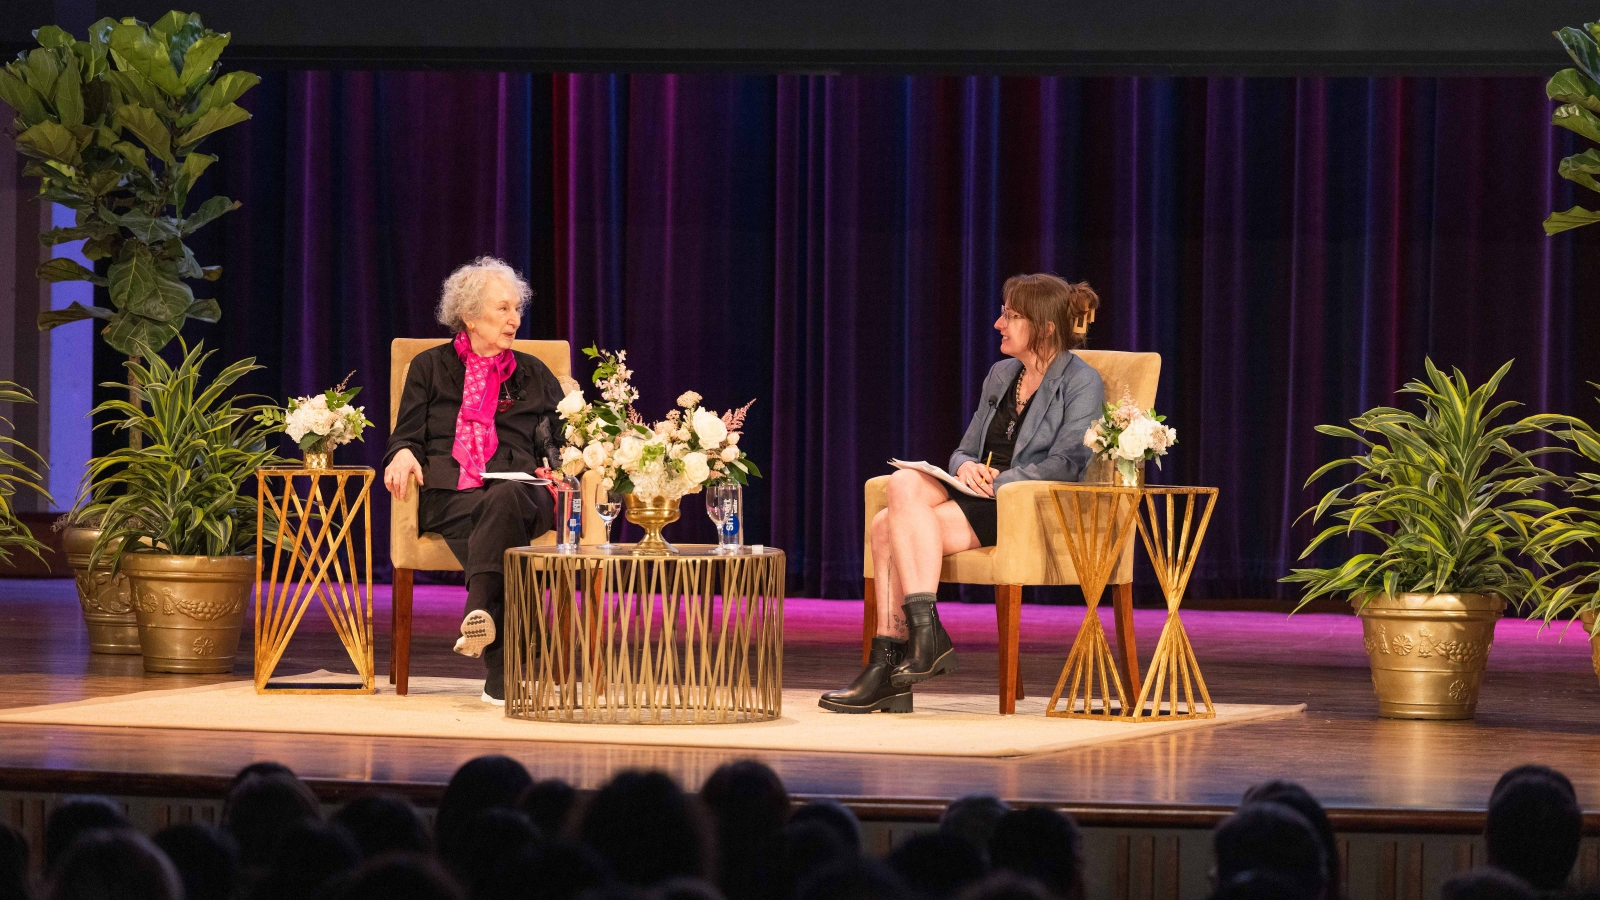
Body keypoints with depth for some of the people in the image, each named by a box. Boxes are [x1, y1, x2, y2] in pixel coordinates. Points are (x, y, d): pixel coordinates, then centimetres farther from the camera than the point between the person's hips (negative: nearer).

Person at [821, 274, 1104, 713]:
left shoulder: (1080, 382, -2)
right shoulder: (1001, 375, 21)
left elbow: (1066, 463, -14)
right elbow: (966, 449, 23)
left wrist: (995, 482, -17)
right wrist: (965, 466, -2)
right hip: (981, 499, 7)